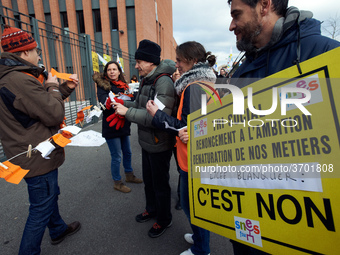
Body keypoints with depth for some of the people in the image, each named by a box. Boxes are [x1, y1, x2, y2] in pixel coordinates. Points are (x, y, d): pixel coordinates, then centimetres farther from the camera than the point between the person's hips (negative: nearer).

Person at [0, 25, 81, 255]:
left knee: (50, 195, 27)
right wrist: (52, 87, -10)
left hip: (37, 154, 11)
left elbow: (43, 103, 14)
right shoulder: (20, 80, -26)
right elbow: (54, 114, -25)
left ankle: (58, 230, 48)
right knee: (41, 209, 6)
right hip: (38, 158, -11)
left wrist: (66, 88, 10)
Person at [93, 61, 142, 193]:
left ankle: (129, 175, 38)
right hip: (111, 126, -6)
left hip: (123, 124, 7)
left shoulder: (123, 85, 14)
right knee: (116, 156, 2)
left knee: (127, 152, 18)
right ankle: (117, 182, 20)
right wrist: (122, 99, -38)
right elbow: (104, 101, -23)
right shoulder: (102, 85, -6)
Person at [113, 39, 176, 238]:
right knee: (148, 180, 24)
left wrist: (128, 112, -26)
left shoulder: (164, 83, -23)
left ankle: (164, 219, 33)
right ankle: (151, 209, 48)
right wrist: (123, 104, 1)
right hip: (147, 142, 9)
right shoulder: (146, 80, 9)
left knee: (160, 184, 9)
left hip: (160, 145, -9)